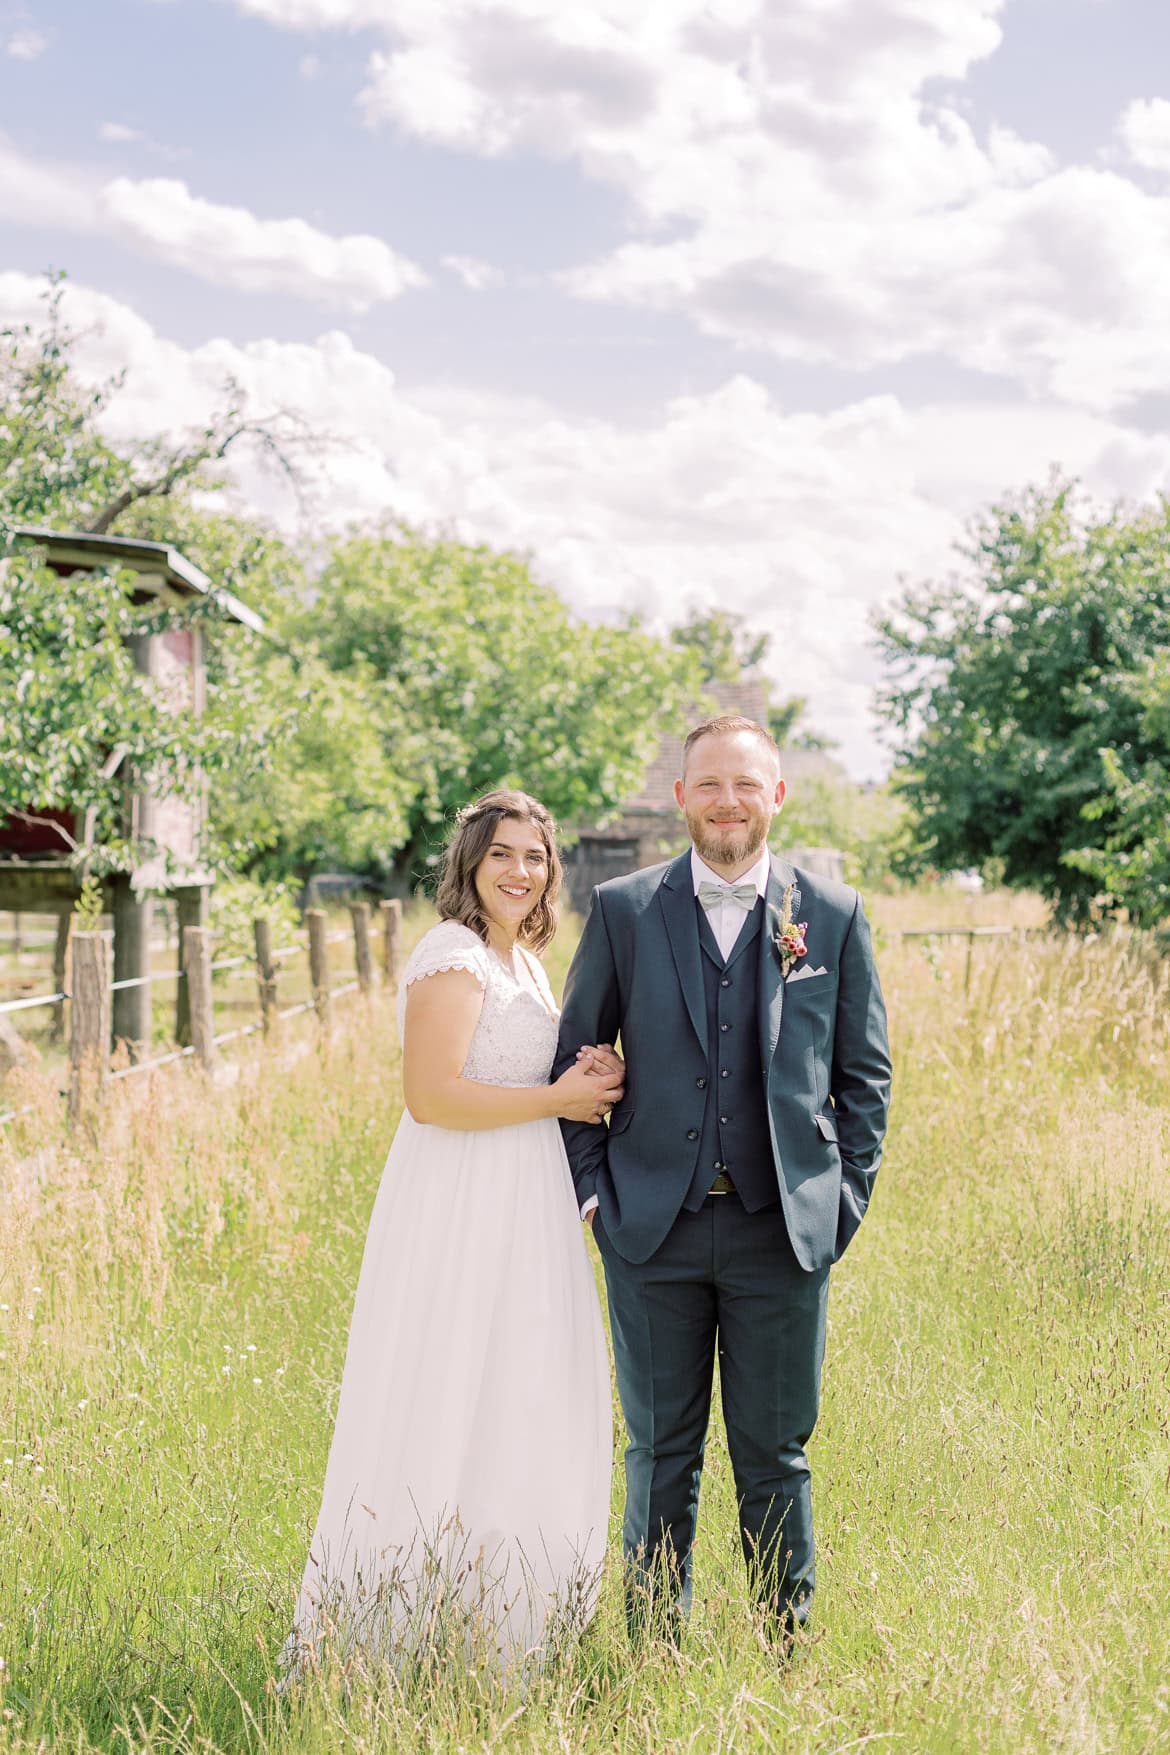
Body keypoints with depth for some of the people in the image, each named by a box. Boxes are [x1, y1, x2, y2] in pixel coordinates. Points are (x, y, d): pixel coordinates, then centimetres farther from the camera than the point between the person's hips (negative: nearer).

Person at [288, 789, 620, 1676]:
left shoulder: (524, 962, 15)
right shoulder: (454, 955, -14)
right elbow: (433, 1096, -22)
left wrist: (585, 1079, 5)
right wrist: (559, 1098, -14)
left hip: (523, 1208, 10)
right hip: (462, 1214, -10)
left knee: (518, 1420, 14)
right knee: (449, 1414, -4)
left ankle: (493, 1624, 25)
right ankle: (391, 1632, 6)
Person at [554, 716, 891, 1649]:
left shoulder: (834, 914, 3)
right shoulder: (622, 909, 3)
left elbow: (865, 1071, 8)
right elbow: (577, 1055, 8)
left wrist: (847, 1195, 1)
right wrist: (591, 1186, 1)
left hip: (785, 1228, 0)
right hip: (654, 1227, 1)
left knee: (775, 1456, 7)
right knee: (660, 1454, 10)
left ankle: (787, 1654, 21)